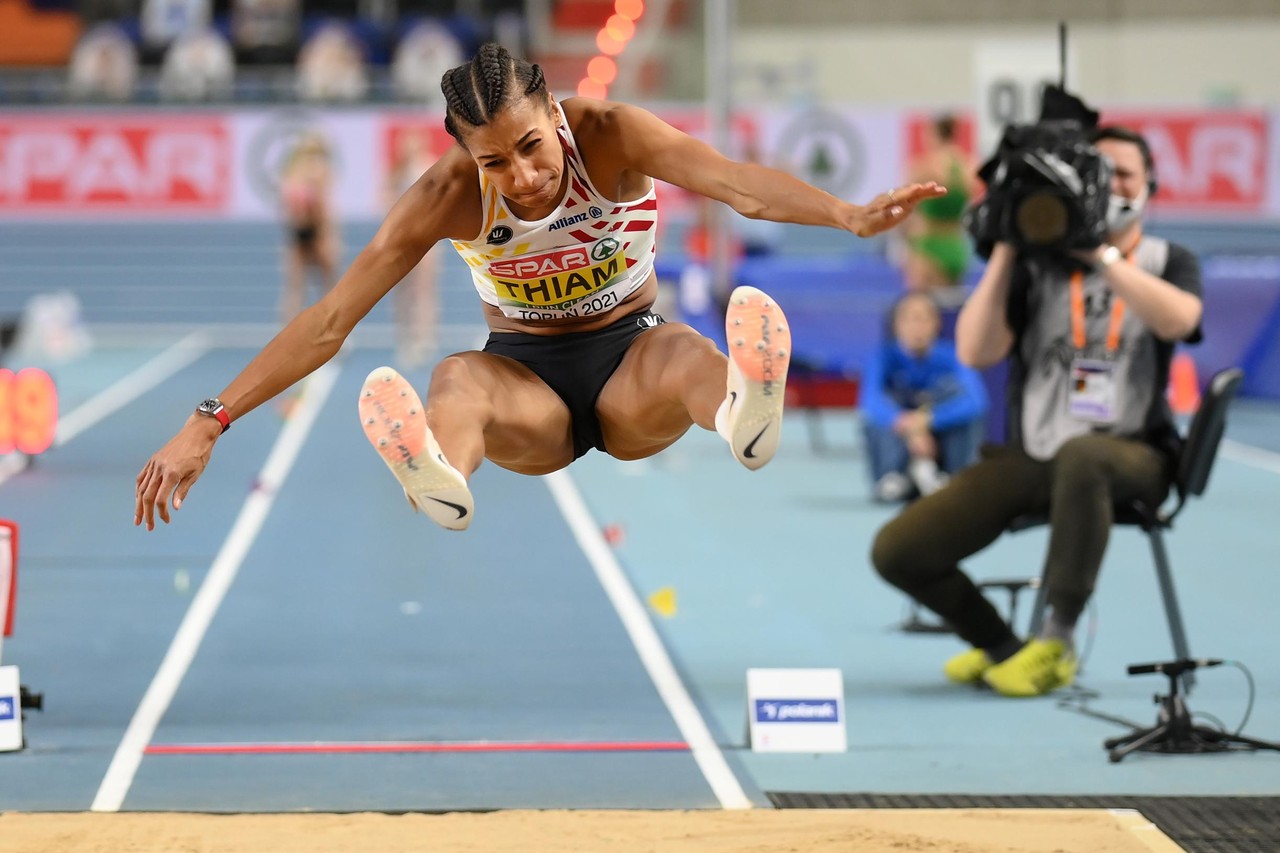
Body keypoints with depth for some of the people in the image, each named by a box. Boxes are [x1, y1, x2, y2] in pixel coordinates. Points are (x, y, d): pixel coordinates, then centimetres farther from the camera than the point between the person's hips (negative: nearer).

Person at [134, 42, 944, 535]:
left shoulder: (611, 136, -19)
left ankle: (743, 411, -74)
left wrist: (849, 215, -56)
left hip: (628, 362, 0)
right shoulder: (449, 196, -16)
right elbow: (329, 322, -17)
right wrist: (208, 425, -24)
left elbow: (738, 182, -37)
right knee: (457, 375, -35)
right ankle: (442, 480, -71)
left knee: (684, 349, -37)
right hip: (527, 380, 0)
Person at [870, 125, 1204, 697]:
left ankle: (1056, 643, -31)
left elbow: (1178, 320, -17)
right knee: (896, 551, -9)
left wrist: (1101, 253, -18)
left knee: (1080, 455, -43)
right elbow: (976, 352, -4)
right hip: (1030, 456, 3)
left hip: (1129, 456, -3)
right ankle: (1002, 649, 15)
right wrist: (1004, 252, -8)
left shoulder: (1169, 262, 7)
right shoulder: (1037, 266, 8)